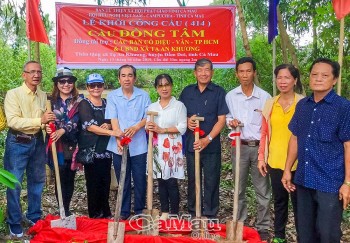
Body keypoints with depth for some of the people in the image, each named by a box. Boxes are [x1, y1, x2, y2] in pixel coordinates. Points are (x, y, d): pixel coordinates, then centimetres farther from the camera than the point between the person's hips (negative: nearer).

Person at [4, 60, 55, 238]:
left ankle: (34, 215, 33)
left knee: (37, 181, 15)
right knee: (14, 184, 2)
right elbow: (13, 121, -21)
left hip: (37, 142, 5)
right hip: (17, 143, -5)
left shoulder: (43, 96, 6)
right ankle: (14, 223, 18)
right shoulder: (13, 94, -11)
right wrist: (39, 120, -28)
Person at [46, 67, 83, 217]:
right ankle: (62, 211, 13)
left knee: (70, 179, 8)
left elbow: (75, 120, -10)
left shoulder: (79, 101, 3)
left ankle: (67, 209, 23)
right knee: (60, 179, 0)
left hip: (72, 145, 0)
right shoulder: (51, 101, 7)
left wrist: (62, 130, -24)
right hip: (57, 146, 0)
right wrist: (47, 127, -21)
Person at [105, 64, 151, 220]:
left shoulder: (143, 96, 5)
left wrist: (136, 127, -18)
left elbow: (148, 117, 0)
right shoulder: (112, 96, 4)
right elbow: (112, 119, -5)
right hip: (119, 145, 0)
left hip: (139, 145, 0)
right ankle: (124, 211, 22)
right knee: (122, 180, 10)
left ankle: (139, 210, 22)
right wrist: (118, 137, -19)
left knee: (140, 179, 6)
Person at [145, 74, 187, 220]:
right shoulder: (152, 107, 13)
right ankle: (164, 212, 20)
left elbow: (182, 127, -9)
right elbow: (148, 127, 14)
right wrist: (149, 128, -10)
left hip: (172, 148, -4)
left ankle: (174, 213, 9)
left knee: (172, 182, -3)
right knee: (161, 181, 8)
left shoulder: (179, 105, -1)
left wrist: (162, 130, -15)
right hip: (157, 148, 4)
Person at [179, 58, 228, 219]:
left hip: (212, 146, -3)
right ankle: (193, 213, 27)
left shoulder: (218, 92, -2)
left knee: (211, 182, 4)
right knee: (192, 180, 12)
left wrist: (207, 140, -17)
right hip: (191, 144, 3)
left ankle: (210, 215, 18)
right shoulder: (187, 91, 9)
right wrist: (186, 121, -8)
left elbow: (221, 120, -7)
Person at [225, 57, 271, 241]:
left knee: (262, 190, 5)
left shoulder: (265, 97, -5)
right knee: (239, 188, 12)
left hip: (259, 147, -2)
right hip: (239, 146, 2)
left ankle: (263, 227, 19)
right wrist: (231, 121, -10)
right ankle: (239, 223, 27)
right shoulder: (230, 96, 2)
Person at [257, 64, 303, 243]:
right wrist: (261, 157, 6)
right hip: (275, 161, 4)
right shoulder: (270, 104, 4)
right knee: (279, 201, 16)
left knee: (298, 202, 6)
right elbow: (264, 133, 8)